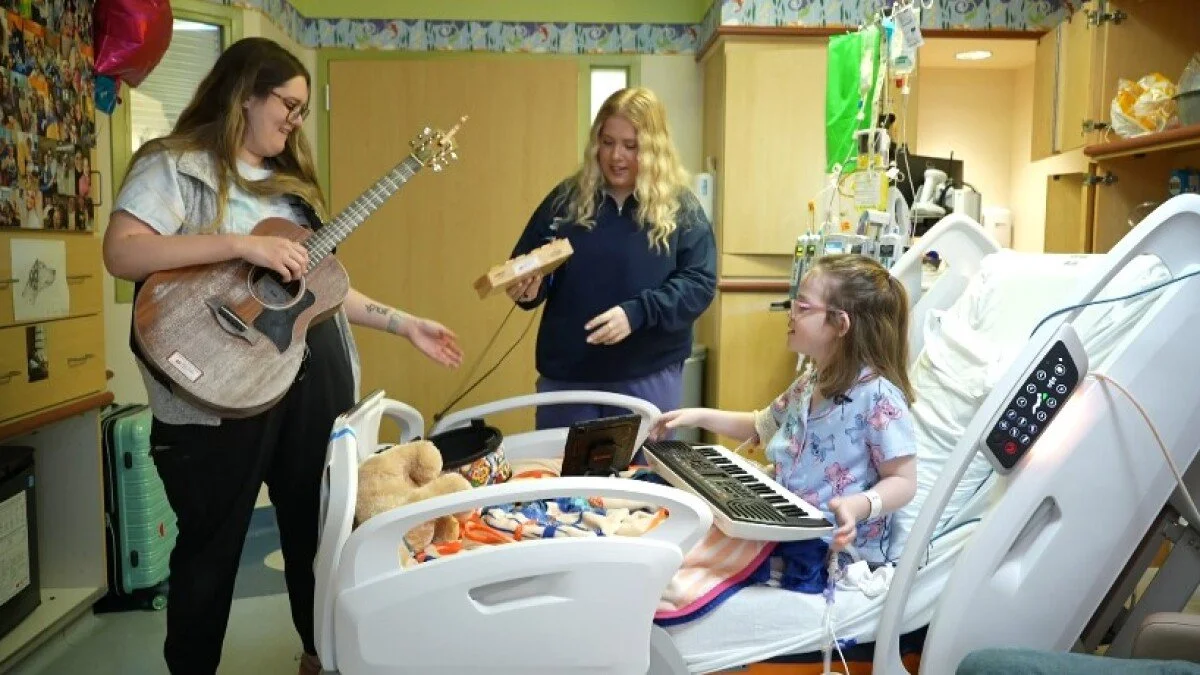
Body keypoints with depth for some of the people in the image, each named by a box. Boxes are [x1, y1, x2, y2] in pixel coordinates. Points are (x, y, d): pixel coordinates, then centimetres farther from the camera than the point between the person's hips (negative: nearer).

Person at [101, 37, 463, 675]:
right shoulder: (174, 165, -5)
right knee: (212, 545, 7)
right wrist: (242, 244, -26)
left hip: (315, 378, 7)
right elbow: (119, 252, -21)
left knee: (318, 526, 17)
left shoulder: (289, 179, 16)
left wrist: (403, 323, 11)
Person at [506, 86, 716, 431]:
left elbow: (700, 282, -9)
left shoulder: (680, 208, -3)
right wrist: (528, 286, -15)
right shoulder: (567, 199, 3)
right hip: (565, 373, 2)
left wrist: (637, 312, -24)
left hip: (649, 376, -2)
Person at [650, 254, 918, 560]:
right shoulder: (809, 381, 9)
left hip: (838, 546, -8)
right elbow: (761, 426, 26)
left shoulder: (878, 396, -17)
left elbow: (903, 481, -14)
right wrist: (700, 416, 16)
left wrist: (858, 506, -33)